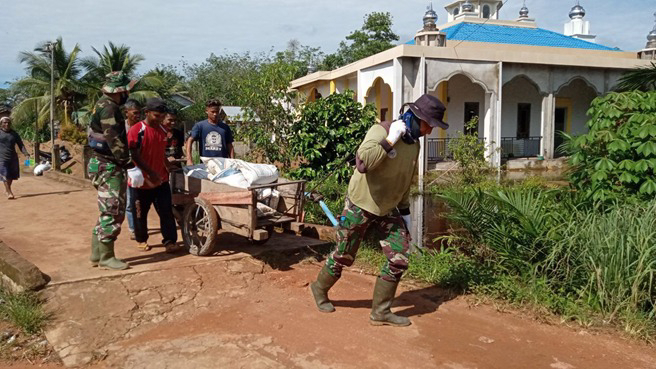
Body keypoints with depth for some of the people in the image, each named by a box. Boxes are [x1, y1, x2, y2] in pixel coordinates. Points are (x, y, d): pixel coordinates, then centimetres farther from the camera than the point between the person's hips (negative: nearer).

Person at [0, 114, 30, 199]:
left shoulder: (14, 133, 8)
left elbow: (21, 145, 7)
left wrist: (26, 154, -9)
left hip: (13, 158, 3)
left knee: (12, 176, 9)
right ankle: (9, 193, -7)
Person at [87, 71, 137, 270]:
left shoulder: (104, 105, 17)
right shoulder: (109, 108, -16)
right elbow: (114, 139, -23)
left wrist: (122, 160, 18)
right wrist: (126, 160, -17)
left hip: (104, 165, 11)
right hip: (109, 167, -11)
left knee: (108, 212, 16)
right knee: (113, 212, -6)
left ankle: (97, 254, 22)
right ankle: (106, 257, 0)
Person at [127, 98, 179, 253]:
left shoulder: (163, 130, 7)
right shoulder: (136, 130, -14)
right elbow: (134, 156, -19)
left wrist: (169, 167, 24)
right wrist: (150, 172, -24)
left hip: (161, 180, 5)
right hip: (141, 181, -5)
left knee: (167, 212, 0)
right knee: (140, 214, 10)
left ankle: (170, 241, 6)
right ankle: (142, 240, 28)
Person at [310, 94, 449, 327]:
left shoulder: (414, 143, 2)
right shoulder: (380, 131, -22)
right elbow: (362, 162, -39)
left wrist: (405, 211, 14)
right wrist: (390, 141, -35)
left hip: (388, 210, 7)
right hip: (361, 205, -6)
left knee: (399, 260, -2)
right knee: (343, 257, 8)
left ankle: (380, 312, 12)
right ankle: (320, 288, 36)